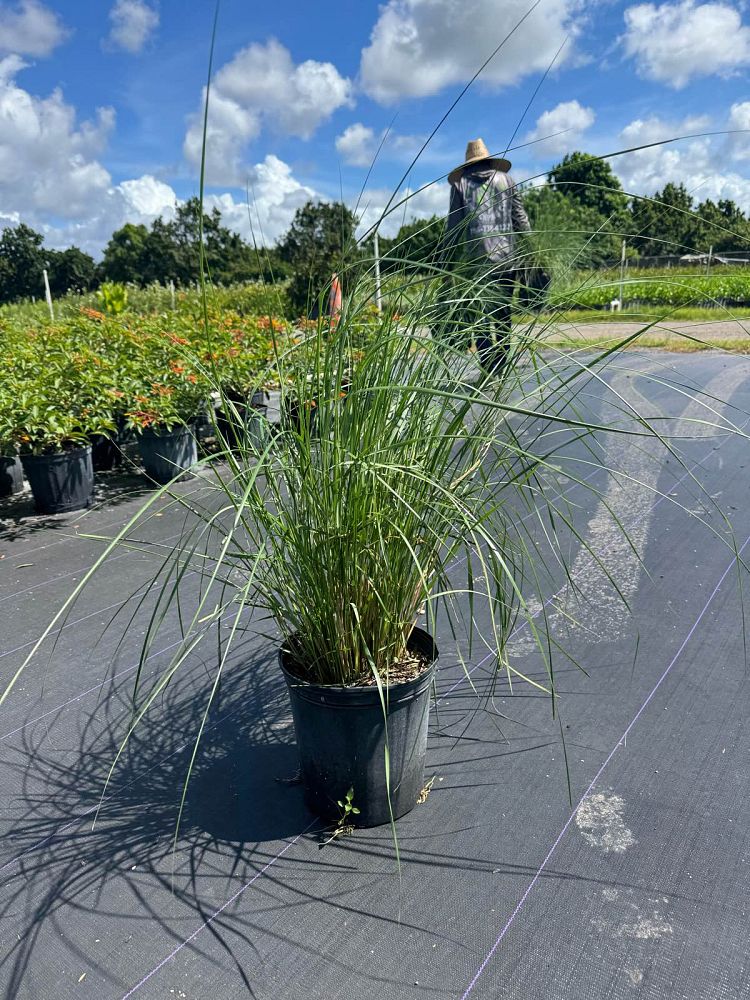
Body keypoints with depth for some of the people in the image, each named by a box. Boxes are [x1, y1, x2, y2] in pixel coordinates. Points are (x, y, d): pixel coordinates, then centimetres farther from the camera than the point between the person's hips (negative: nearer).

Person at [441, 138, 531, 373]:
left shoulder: (461, 183, 8)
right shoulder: (505, 179, 13)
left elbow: (453, 226, 4)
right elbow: (521, 219, 7)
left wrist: (449, 262, 6)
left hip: (474, 259, -2)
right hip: (507, 256, 2)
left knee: (479, 315, -2)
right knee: (503, 313, 11)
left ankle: (489, 367, -13)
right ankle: (501, 366, 13)